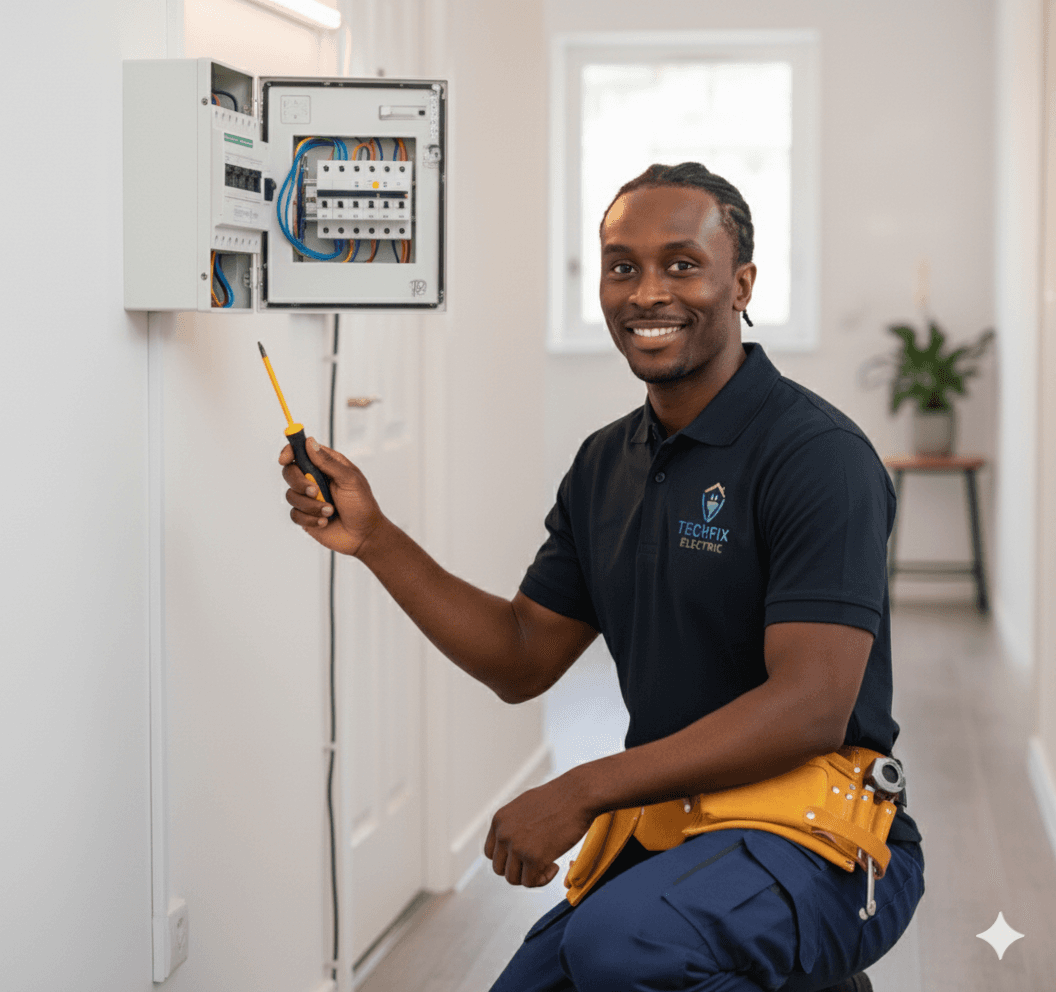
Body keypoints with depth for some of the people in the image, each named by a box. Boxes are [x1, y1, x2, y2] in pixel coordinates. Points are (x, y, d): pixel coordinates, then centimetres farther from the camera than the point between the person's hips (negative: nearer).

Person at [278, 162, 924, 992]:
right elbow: (523, 659, 15)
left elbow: (811, 707, -23)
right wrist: (373, 540, 4)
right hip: (662, 834, 8)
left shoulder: (816, 455, -14)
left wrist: (583, 791, -24)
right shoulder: (605, 465, 11)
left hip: (826, 844, -8)